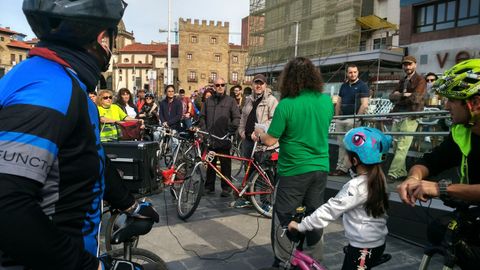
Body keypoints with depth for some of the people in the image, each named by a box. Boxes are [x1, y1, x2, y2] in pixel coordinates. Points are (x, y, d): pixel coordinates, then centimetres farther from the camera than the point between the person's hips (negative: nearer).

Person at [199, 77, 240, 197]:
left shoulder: (230, 101, 2)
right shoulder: (208, 101, 12)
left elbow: (236, 118, -2)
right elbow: (202, 116, 14)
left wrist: (230, 131, -9)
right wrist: (204, 130, 3)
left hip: (224, 139, -3)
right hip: (210, 138, 3)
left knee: (225, 164, 3)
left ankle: (226, 188, 13)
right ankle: (209, 186, 22)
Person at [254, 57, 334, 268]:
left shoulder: (286, 104, -18)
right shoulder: (326, 100, -1)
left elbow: (270, 141, -14)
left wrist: (259, 133, 6)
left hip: (294, 170, -5)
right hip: (320, 167, 5)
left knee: (283, 216, 10)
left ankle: (283, 261, 21)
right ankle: (314, 258, 30)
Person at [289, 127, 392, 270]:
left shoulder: (356, 186, -25)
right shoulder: (379, 179, -1)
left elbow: (331, 209, -26)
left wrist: (301, 226, -21)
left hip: (362, 247, -8)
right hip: (378, 243, 8)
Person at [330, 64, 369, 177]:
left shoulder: (362, 86, -3)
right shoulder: (344, 85, 15)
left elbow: (364, 105, -10)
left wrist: (356, 119, -14)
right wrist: (336, 117, 10)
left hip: (353, 119, -6)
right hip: (341, 119, 6)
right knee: (341, 144, 10)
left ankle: (344, 168, 2)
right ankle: (339, 167, 16)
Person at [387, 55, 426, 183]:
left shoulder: (420, 80, 1)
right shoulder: (402, 81, 23)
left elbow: (415, 98, -13)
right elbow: (392, 96, 10)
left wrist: (399, 98, -2)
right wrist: (403, 95, -9)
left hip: (410, 117, -7)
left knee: (401, 147, -12)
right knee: (396, 147, 8)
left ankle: (392, 174, -15)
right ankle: (401, 172, 17)